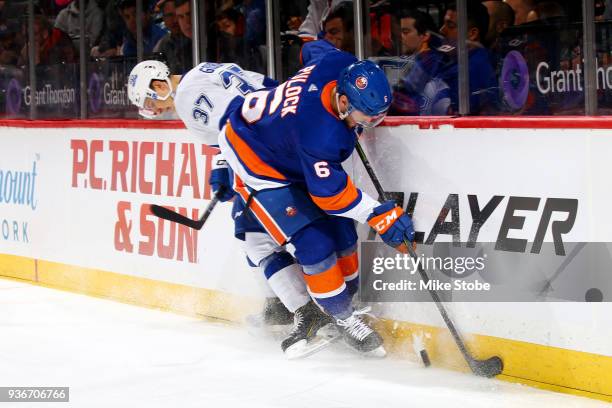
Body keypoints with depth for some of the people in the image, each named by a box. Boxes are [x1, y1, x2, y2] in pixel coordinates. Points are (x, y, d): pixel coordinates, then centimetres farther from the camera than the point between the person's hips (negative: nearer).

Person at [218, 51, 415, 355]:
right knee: (315, 245, -11)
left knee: (340, 231, 8)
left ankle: (348, 301, 25)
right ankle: (344, 319, 5)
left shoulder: (343, 66, -23)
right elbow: (328, 191, -31)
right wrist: (379, 215, -27)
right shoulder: (319, 133, -42)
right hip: (258, 164, -9)